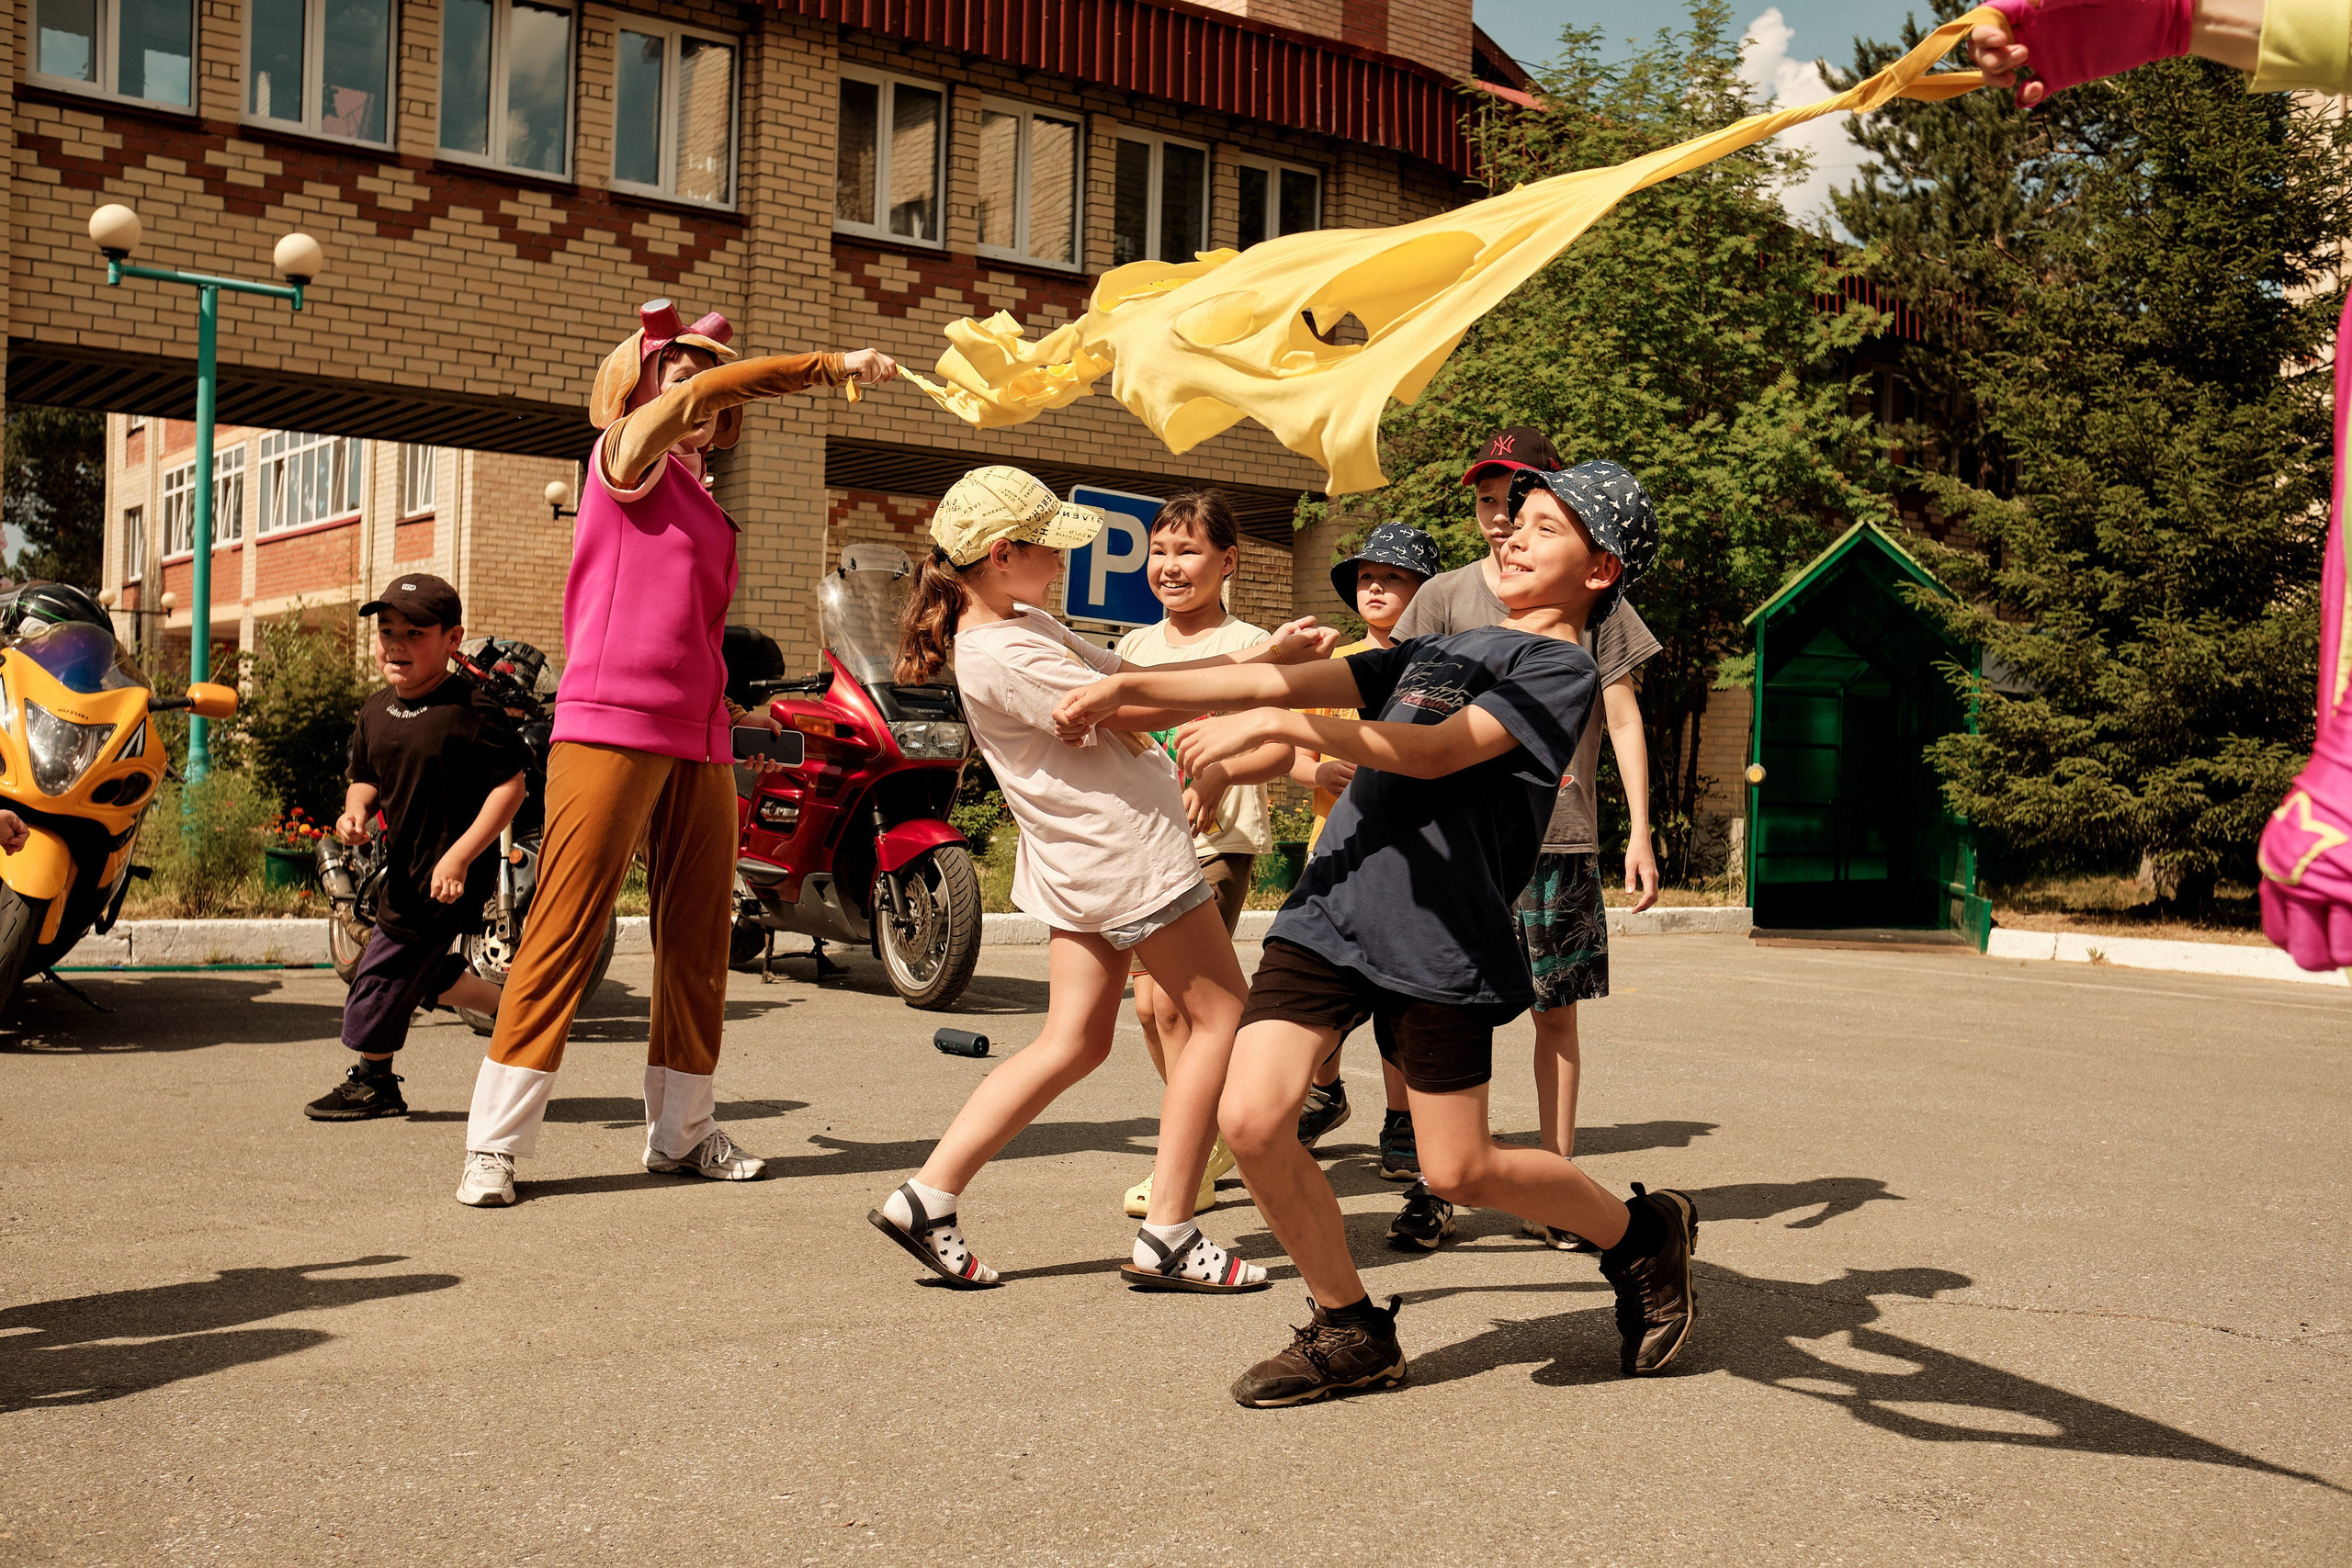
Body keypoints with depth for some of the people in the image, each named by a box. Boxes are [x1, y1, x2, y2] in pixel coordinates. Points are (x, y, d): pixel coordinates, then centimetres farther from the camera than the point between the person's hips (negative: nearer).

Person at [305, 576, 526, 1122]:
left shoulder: (471, 709, -19)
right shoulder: (376, 711, 5)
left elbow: (510, 785, -19)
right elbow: (366, 777, 18)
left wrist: (460, 856, -24)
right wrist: (356, 809, -6)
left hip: (453, 872, -9)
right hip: (404, 867, 9)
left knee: (387, 967, -1)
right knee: (424, 971, 19)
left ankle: (373, 1080, 17)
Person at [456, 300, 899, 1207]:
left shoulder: (705, 505, 22)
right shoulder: (625, 458, 2)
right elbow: (696, 399, -16)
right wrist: (827, 368, -16)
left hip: (698, 743, 8)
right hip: (611, 729, -7)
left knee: (697, 942, 8)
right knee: (563, 935, -7)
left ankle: (681, 1131, 19)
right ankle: (494, 1143, -3)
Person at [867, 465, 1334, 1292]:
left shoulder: (1026, 625, 13)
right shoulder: (1001, 655, -20)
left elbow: (1125, 671, 13)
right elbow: (1133, 707, -19)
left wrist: (1257, 654, 6)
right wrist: (1263, 665, -12)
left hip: (1089, 858, 10)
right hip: (1128, 850, -10)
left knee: (1073, 1042, 11)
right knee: (1220, 1014, 2)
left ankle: (927, 1198, 8)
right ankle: (1167, 1238, 4)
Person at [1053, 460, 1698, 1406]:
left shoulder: (1562, 670, -1)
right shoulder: (1438, 652, 22)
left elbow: (1434, 753, -15)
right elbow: (1287, 680, 16)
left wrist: (1276, 726, -17)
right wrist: (1128, 687, 9)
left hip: (1440, 936, -6)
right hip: (1331, 908, 6)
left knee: (1458, 1172, 0)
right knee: (1252, 1120, -8)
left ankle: (1644, 1234, 28)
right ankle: (1349, 1332, 12)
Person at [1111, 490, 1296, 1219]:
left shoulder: (1246, 645, -5)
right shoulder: (1136, 646, 13)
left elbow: (1283, 746, -14)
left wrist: (1220, 773, -31)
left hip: (1219, 839, -6)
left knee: (1177, 998, -13)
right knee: (1149, 1002, 8)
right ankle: (1212, 1140, 28)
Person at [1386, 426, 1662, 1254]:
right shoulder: (1445, 596, 7)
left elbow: (1622, 718, 7)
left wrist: (1640, 833, 1)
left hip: (1561, 835, 0)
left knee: (1557, 1010, 5)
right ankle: (1433, 1185, 6)